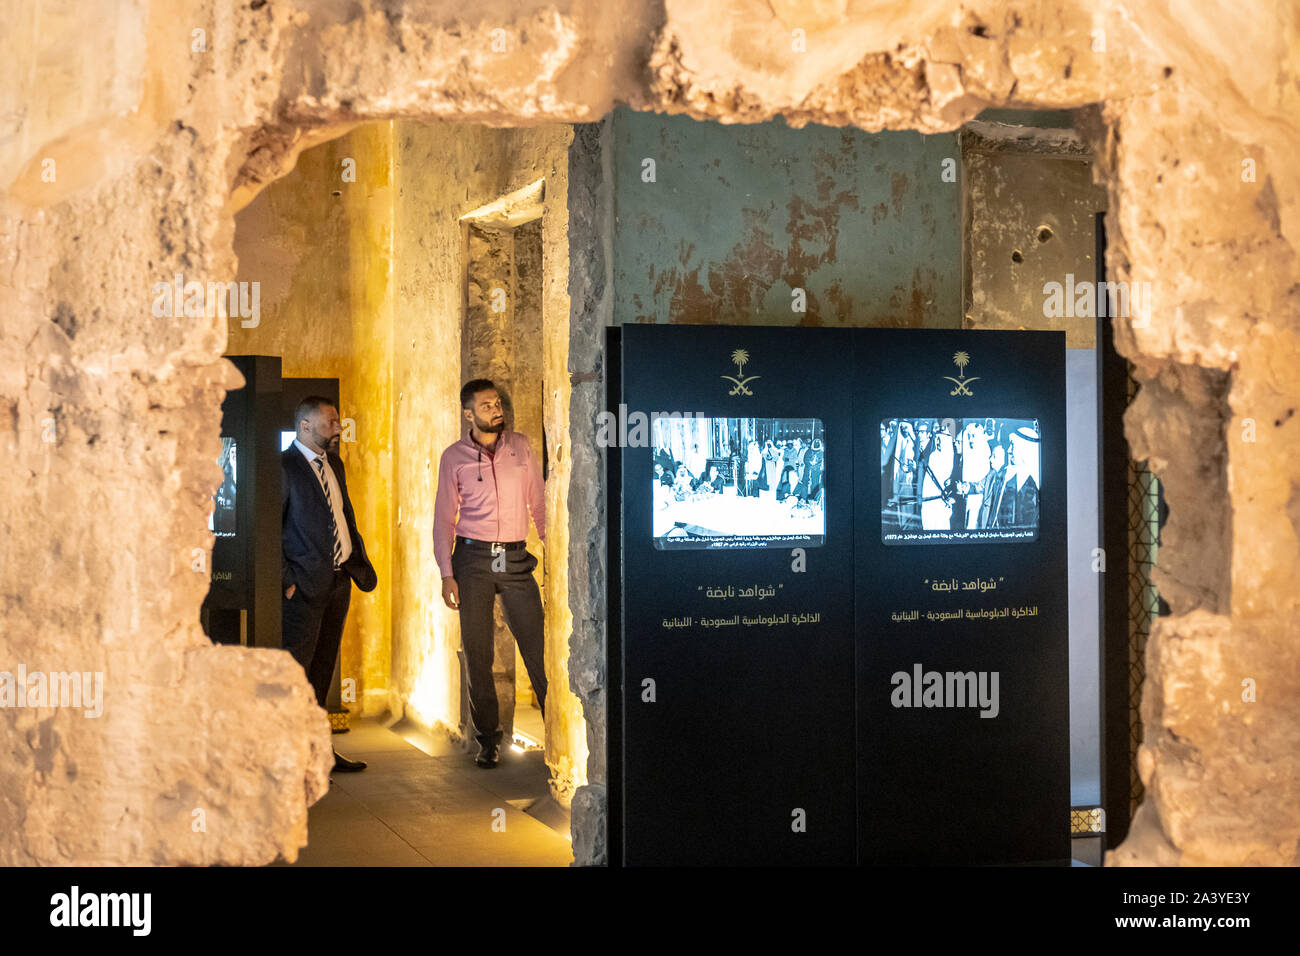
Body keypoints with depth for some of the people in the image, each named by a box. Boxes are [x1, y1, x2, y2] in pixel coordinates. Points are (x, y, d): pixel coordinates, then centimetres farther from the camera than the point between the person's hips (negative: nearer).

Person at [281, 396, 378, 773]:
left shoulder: (334, 466, 15)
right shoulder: (283, 467, -11)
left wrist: (360, 562, 12)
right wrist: (285, 580, -15)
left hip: (339, 580, 8)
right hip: (306, 585, -8)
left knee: (322, 670, 14)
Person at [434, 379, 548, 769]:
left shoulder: (521, 447, 7)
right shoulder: (453, 457, 3)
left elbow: (539, 503, 11)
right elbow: (444, 518, 5)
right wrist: (447, 574, -1)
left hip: (516, 559, 1)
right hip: (473, 558, -1)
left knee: (538, 646, -2)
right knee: (477, 653, 2)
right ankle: (488, 740, 13)